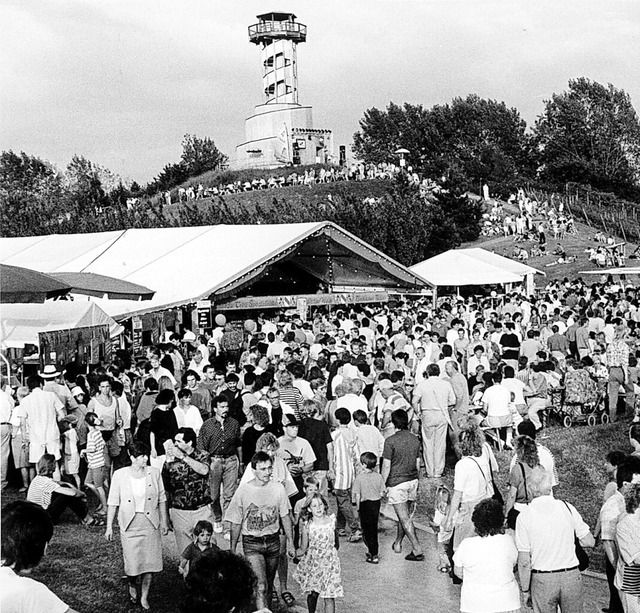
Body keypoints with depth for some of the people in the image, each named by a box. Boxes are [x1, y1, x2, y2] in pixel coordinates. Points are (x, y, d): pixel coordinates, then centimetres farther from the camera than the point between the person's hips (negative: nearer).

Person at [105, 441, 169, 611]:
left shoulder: (154, 473, -2)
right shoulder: (119, 475, -7)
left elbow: (161, 499, 7)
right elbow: (113, 502, -1)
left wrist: (164, 521, 7)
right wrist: (109, 526, 0)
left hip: (150, 523, 1)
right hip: (129, 525, -1)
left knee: (149, 561, 0)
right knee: (132, 563, -1)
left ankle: (144, 597, 18)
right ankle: (132, 587, 31)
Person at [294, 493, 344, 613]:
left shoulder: (331, 520, -7)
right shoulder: (307, 525, -12)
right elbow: (303, 549, -7)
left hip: (329, 562, 0)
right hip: (313, 562, 0)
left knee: (329, 598, -2)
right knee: (313, 594, 11)